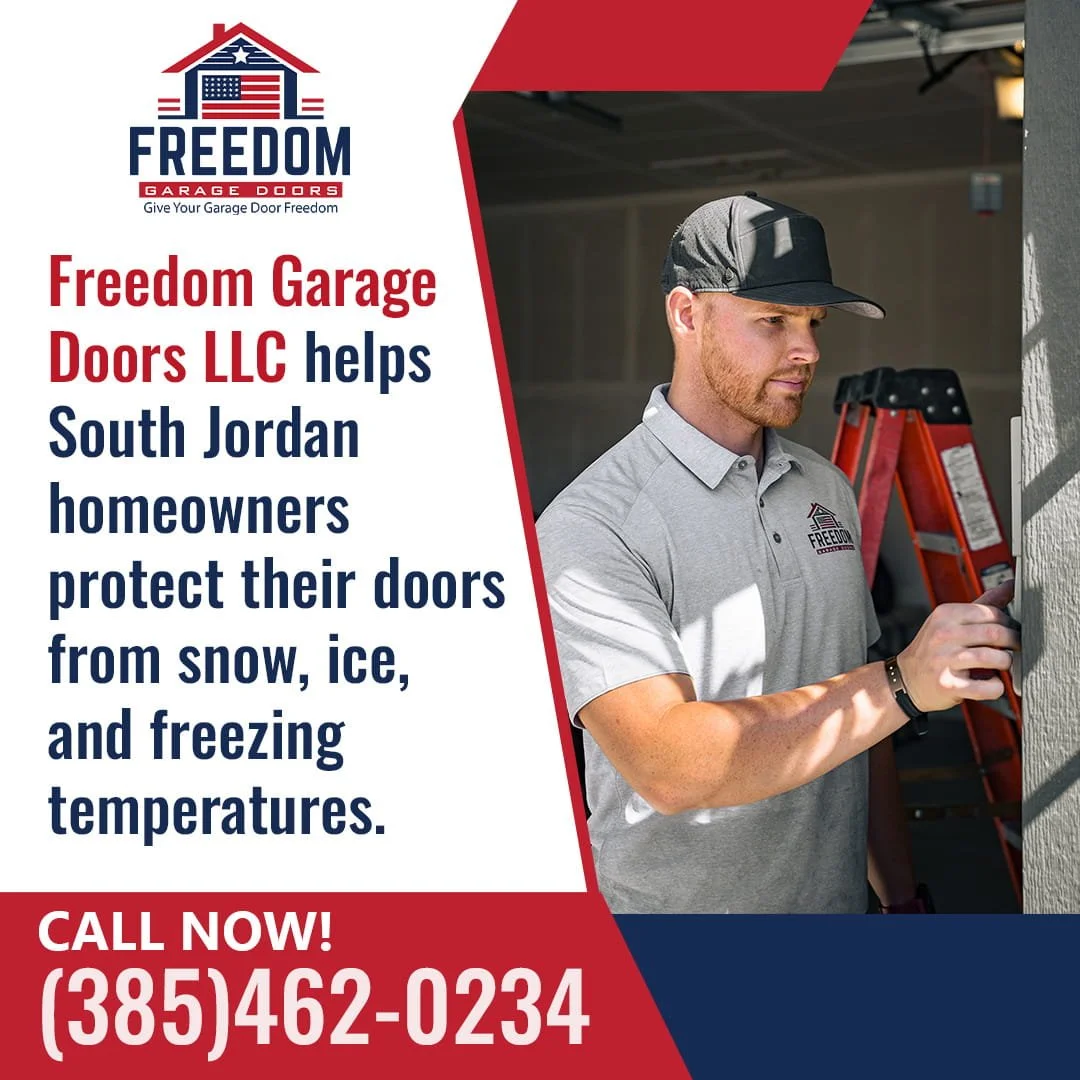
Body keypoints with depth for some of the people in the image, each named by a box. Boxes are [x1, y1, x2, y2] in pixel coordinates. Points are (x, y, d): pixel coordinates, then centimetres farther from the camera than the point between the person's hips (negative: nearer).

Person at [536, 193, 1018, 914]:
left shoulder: (828, 489, 5)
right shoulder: (587, 529, -19)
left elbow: (854, 720, 10)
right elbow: (668, 766, -29)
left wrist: (902, 898, 7)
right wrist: (903, 684, -32)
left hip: (836, 900, 6)